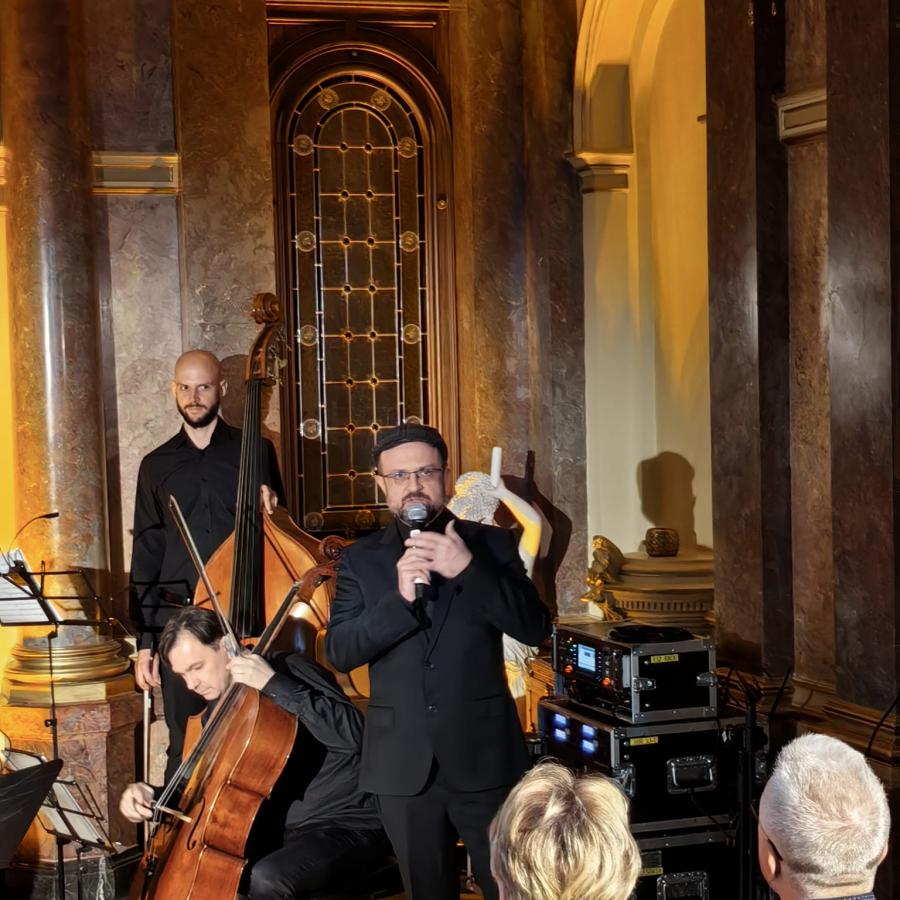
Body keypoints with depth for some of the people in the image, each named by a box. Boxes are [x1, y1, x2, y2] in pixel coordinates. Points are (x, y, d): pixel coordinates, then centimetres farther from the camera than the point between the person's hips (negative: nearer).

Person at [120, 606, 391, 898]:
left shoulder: (290, 670, -13)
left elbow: (353, 734, -29)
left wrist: (275, 684, -30)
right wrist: (154, 795, -1)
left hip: (349, 825, -8)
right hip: (280, 831, 8)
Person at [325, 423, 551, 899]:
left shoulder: (492, 544, 2)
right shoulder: (360, 559, 5)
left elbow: (535, 628, -9)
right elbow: (338, 652, -5)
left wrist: (469, 569, -20)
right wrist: (399, 597, -20)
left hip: (484, 755, -1)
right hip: (403, 763, 2)